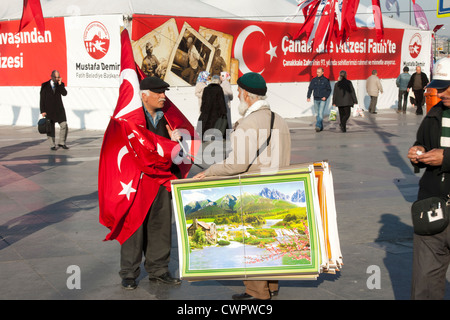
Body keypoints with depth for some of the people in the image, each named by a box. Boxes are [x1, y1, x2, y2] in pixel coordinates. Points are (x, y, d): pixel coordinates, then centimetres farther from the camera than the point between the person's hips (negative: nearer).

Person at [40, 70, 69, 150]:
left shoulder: (61, 84, 5)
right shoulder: (45, 86, -1)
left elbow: (64, 93, -12)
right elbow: (42, 99, -1)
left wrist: (60, 84, -19)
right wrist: (42, 111, -8)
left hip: (59, 110, 2)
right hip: (49, 110, -2)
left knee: (64, 126, -2)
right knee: (50, 128, 2)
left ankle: (61, 143, 13)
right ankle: (52, 145, 10)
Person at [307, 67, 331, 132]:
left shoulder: (326, 80, -3)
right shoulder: (314, 80, 4)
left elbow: (329, 90, 2)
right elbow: (310, 89, 8)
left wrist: (326, 96, -11)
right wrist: (308, 97, -4)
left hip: (323, 100, -4)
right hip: (316, 99, 4)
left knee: (320, 113, -14)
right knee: (317, 114, 8)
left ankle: (318, 126, -17)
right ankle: (321, 126, 20)